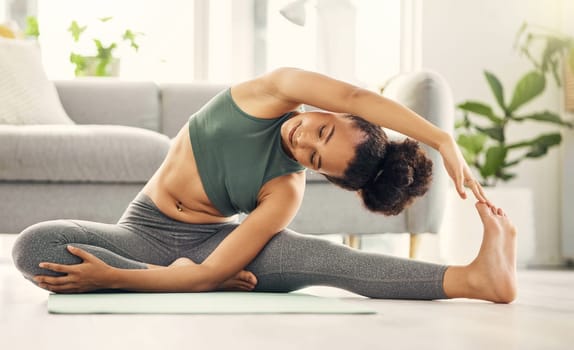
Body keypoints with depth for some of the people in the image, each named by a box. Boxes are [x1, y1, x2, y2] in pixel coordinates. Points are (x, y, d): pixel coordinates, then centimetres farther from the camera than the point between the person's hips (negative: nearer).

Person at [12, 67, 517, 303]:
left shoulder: (286, 192, -19)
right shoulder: (276, 93, -14)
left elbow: (212, 273, -30)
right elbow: (357, 98, -32)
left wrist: (110, 278, -37)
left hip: (210, 243, -3)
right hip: (142, 235, 3)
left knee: (311, 253, -33)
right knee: (34, 244, -28)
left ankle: (475, 277, -39)